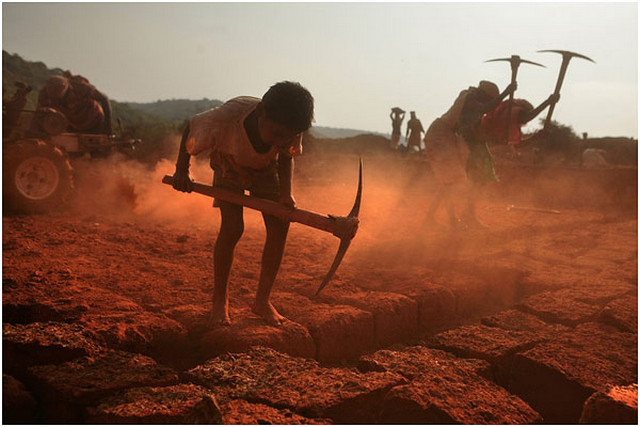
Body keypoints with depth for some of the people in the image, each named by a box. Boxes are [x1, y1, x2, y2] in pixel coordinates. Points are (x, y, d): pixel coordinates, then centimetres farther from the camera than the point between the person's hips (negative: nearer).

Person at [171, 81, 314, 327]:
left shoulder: (290, 129, -33)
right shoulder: (225, 119, -42)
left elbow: (286, 157, -9)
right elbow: (190, 129, -20)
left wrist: (286, 193, -23)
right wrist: (182, 172, -11)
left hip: (265, 168, 3)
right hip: (230, 165, -3)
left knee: (279, 226, -12)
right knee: (232, 227, -19)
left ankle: (262, 300, 3)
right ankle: (220, 299, 3)